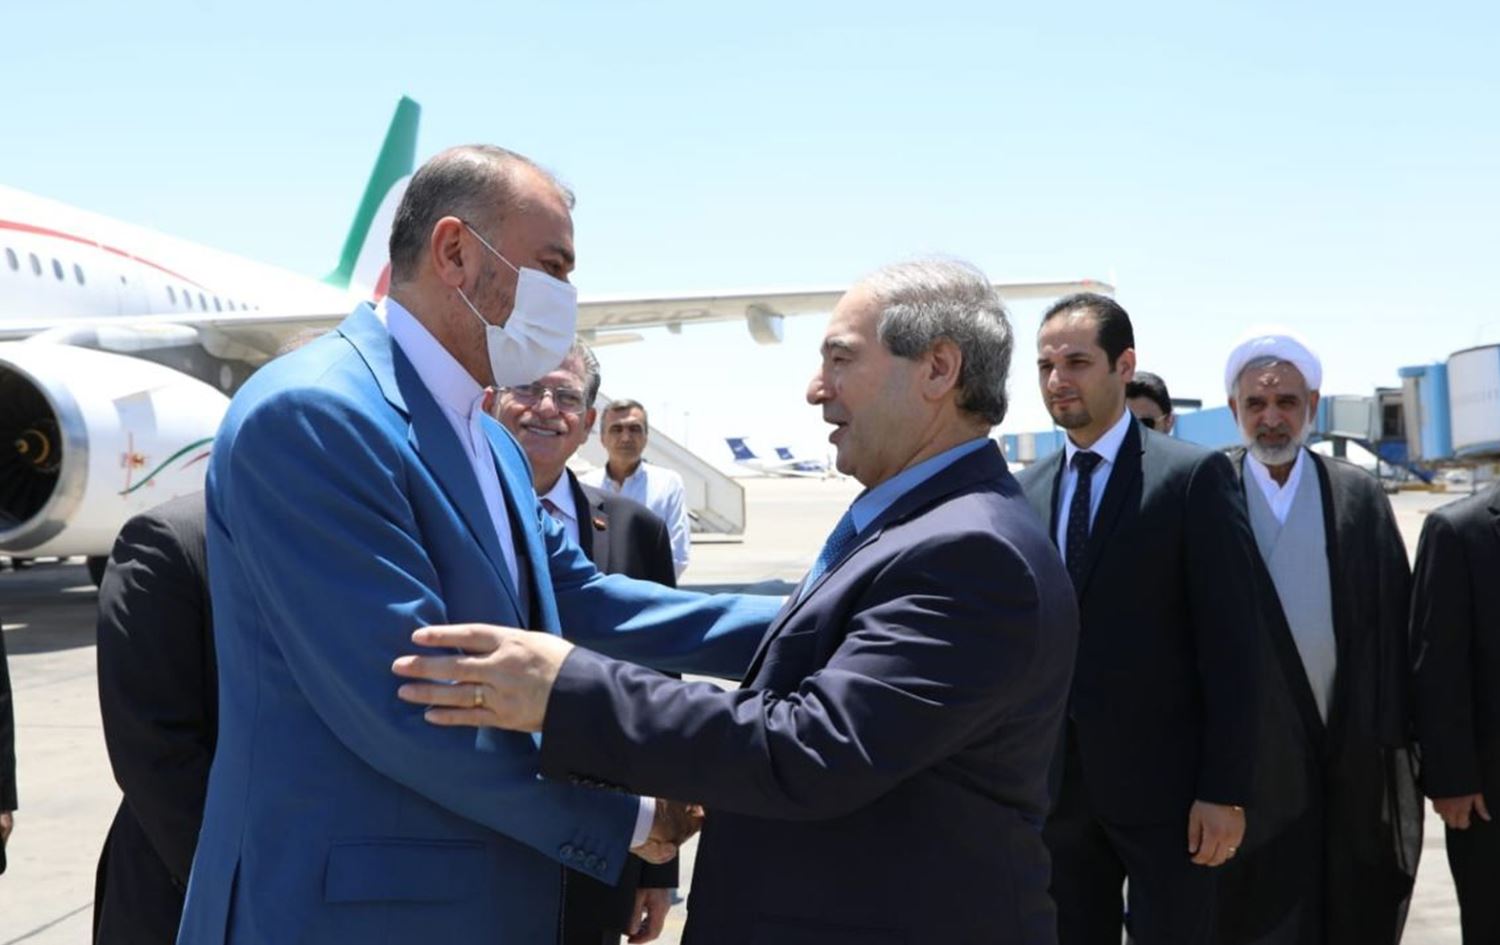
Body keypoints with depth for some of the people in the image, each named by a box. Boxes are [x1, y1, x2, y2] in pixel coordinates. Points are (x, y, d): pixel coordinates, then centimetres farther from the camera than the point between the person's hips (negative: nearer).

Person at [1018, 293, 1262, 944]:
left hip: (1164, 783, -4)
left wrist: (1225, 790, -13)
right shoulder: (1027, 490, 9)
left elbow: (1228, 642, -9)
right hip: (1056, 786, 5)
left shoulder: (1193, 475, -6)